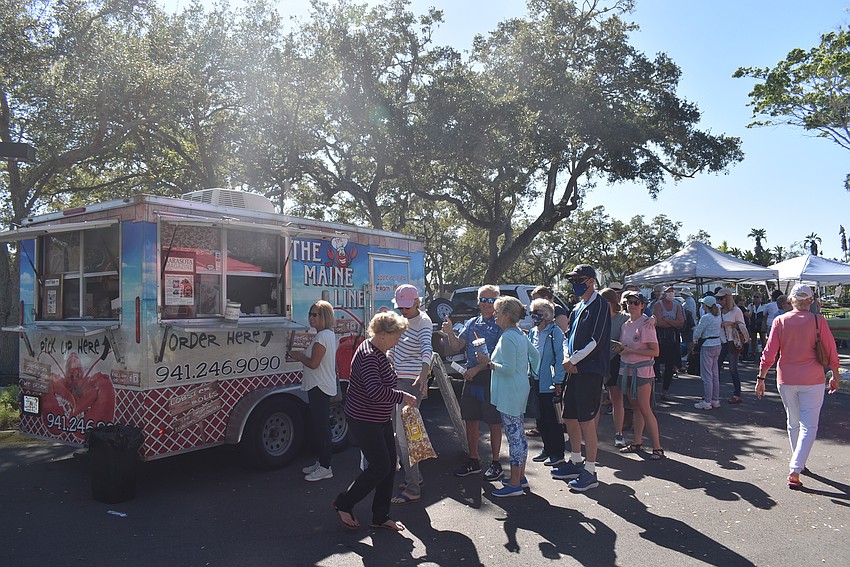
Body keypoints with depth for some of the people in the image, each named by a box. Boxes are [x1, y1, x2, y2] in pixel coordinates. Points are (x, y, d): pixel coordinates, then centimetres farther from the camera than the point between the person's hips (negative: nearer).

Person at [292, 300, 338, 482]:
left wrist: (299, 356, -4)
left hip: (320, 387, -11)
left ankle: (325, 468, 0)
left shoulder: (322, 336, -17)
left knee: (321, 427, -6)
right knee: (321, 426, 16)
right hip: (320, 386, 11)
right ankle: (321, 462, 25)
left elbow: (313, 363, -20)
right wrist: (301, 355, 12)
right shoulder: (329, 334, 15)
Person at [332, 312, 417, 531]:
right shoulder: (368, 355, -22)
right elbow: (375, 391, -35)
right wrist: (402, 396, -23)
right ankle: (344, 503, 14)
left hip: (381, 419, 10)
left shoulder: (378, 352, 11)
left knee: (390, 465, 10)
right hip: (363, 420, -10)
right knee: (380, 467, -5)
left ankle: (381, 517, 22)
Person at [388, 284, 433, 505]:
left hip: (412, 382, -9)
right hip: (397, 380, 9)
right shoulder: (402, 320, 12)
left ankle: (413, 489, 0)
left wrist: (423, 375, -47)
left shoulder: (423, 321, -14)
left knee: (404, 435, -9)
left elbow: (427, 349, -31)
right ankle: (414, 476, 30)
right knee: (397, 434, 15)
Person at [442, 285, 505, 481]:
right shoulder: (471, 323, 11)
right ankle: (473, 461, 25)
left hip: (492, 378, -6)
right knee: (470, 420, 11)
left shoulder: (500, 325, -6)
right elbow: (456, 347, 6)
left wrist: (477, 368, -17)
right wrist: (450, 333, -12)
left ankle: (495, 463, 16)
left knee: (494, 423, 4)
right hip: (471, 378, 6)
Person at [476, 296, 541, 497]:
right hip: (520, 391, 10)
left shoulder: (508, 337, -19)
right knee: (519, 435, 17)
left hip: (510, 394, -10)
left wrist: (488, 362, -13)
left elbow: (508, 369, -23)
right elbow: (535, 354, 23)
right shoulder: (520, 334, 12)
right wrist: (531, 373, 27)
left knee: (514, 437, -4)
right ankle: (520, 477, 27)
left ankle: (514, 484, 4)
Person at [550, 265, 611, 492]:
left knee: (586, 420, -5)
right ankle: (576, 462, 29)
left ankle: (590, 471, 4)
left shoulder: (599, 305, -9)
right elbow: (568, 336, 18)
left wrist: (573, 360, -11)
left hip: (590, 370, -9)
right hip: (575, 370, 9)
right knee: (570, 418, 14)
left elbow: (596, 340, -16)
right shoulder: (577, 307, 18)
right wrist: (567, 358, -1)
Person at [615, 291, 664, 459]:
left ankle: (657, 447, -1)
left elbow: (655, 352, -14)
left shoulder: (646, 324, -11)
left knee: (644, 409, -7)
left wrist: (631, 351, -18)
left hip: (642, 370, -7)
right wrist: (621, 348, 0)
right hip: (627, 369, 7)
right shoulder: (625, 324, 9)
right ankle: (637, 442, 21)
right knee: (635, 407, 13)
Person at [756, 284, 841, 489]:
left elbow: (769, 353, -4)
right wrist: (835, 375, 13)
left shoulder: (780, 321, -3)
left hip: (786, 379, 2)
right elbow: (831, 351, -1)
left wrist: (761, 378, 1)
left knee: (793, 423, 19)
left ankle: (798, 463, 33)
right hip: (812, 380, -2)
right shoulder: (818, 321, -6)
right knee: (808, 426, 1)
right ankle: (795, 471, -9)